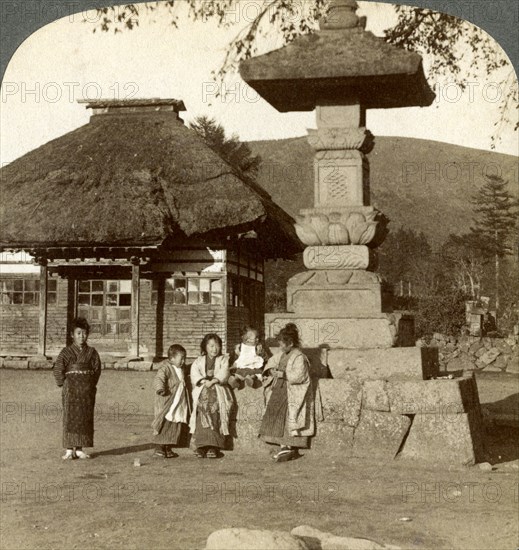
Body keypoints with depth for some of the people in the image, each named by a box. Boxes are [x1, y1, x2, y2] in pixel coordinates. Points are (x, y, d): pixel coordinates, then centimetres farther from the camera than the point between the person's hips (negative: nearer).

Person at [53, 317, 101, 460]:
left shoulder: (91, 352, 7)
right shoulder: (66, 352, 0)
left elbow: (97, 369, 9)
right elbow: (58, 368, -3)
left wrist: (92, 384, 3)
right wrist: (63, 383, -6)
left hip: (87, 390, 3)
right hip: (71, 389, -3)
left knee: (85, 418, 5)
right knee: (70, 417, -5)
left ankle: (79, 449, 13)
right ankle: (69, 450, -1)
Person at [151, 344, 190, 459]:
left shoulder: (181, 369, 15)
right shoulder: (165, 368, -13)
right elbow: (158, 379, -29)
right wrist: (160, 388, -42)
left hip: (179, 405, 8)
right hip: (166, 404, -8)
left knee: (176, 428, 9)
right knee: (164, 426, -5)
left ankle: (168, 449, 18)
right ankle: (158, 449, 2)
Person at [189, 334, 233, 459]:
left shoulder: (223, 359, 19)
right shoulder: (198, 361, 21)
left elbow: (224, 373, 1)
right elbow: (194, 373, 4)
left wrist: (213, 380, -16)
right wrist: (203, 380, -14)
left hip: (218, 388, -1)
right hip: (202, 390, 1)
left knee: (215, 405, -28)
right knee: (202, 406, -28)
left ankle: (213, 446, -35)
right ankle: (203, 444, -34)